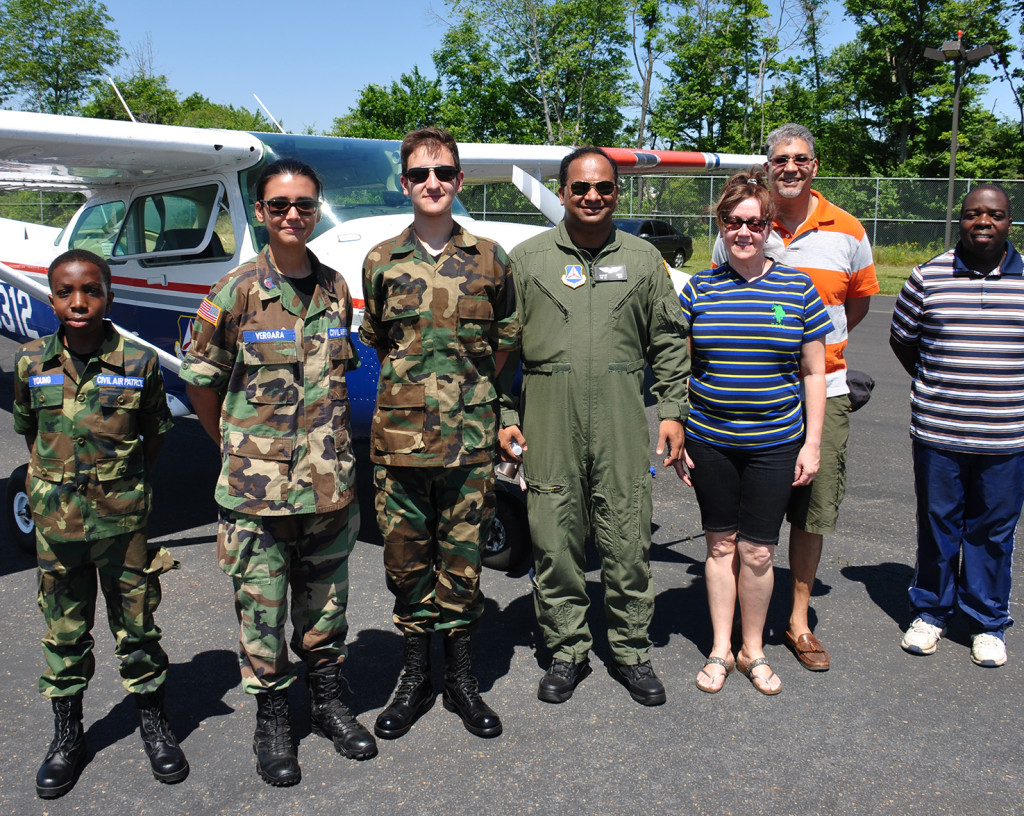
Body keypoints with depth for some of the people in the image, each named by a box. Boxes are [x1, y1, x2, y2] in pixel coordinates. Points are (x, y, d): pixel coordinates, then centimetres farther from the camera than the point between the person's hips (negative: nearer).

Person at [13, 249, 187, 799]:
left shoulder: (139, 363, -8)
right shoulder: (31, 363, -2)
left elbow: (154, 436, 3)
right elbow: (30, 434, 10)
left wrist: (124, 486, 2)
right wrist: (53, 488, 6)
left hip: (123, 517, -2)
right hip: (56, 520, 2)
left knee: (136, 623, 10)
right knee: (64, 629, 13)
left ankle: (153, 722, 28)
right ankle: (67, 733, 30)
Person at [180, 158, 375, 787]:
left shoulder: (336, 290, 5)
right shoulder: (235, 293, -7)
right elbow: (202, 379, 1)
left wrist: (326, 442, 13)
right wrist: (234, 445, 7)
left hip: (329, 479, 4)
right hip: (257, 484, -3)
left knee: (326, 597, 15)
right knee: (262, 605, 7)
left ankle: (328, 700, 34)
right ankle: (272, 719, 25)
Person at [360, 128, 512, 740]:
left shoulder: (489, 259, 4)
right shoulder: (382, 263, 6)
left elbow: (506, 340, 13)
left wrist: (472, 385, 11)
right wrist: (416, 379, 11)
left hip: (469, 437, -1)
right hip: (400, 436, 1)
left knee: (462, 558, 8)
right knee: (406, 558, 9)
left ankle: (461, 678, 24)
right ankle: (415, 678, 25)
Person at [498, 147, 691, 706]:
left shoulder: (643, 259, 11)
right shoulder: (527, 259, 8)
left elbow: (669, 342, 12)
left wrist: (672, 411, 5)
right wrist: (505, 415, 1)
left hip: (621, 418, 0)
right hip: (548, 418, 0)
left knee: (628, 539, 4)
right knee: (554, 539, 5)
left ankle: (632, 651, 21)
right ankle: (566, 650, 21)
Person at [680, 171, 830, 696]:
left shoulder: (797, 288, 1)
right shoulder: (699, 289, 2)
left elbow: (813, 373, 4)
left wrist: (813, 443, 0)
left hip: (774, 444, -1)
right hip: (709, 441, 1)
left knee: (757, 552, 5)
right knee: (720, 544, 10)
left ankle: (753, 651, 24)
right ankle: (720, 650, 24)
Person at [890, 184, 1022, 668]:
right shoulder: (930, 276, 0)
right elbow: (901, 337, 12)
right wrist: (932, 384, 7)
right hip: (937, 431, 0)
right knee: (936, 525, 11)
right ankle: (930, 612, 29)